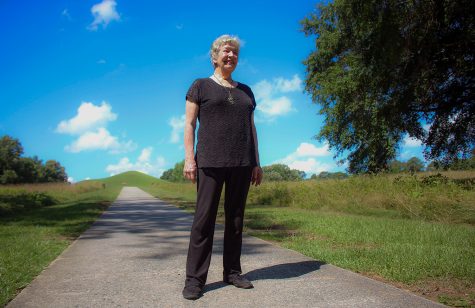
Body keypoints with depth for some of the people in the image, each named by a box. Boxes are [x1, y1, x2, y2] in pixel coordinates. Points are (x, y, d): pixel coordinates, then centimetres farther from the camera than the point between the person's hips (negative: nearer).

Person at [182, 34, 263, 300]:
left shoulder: (245, 91, 19)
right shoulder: (201, 86, 7)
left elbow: (251, 128, 17)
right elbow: (189, 123, 0)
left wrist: (257, 163, 10)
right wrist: (189, 158, -11)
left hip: (242, 163, 5)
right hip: (210, 162, -4)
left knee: (236, 218, 7)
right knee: (204, 217, -6)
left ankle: (232, 271, 17)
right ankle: (195, 278, 0)